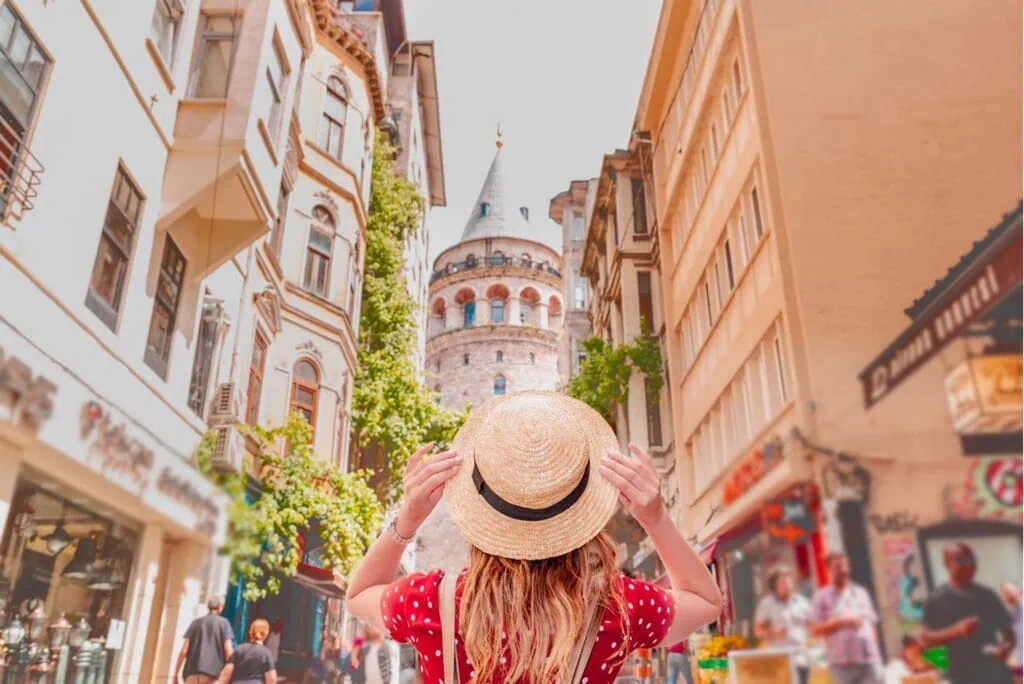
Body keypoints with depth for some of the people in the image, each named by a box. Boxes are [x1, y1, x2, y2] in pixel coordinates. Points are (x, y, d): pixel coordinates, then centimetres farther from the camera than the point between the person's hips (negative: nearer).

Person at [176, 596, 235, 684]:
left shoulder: (196, 622, 15)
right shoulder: (224, 623, 8)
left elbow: (183, 651, 7)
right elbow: (228, 651, -2)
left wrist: (176, 674, 13)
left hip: (192, 673, 3)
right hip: (212, 674, -3)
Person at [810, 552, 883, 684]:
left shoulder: (861, 592, 15)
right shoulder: (821, 596, 1)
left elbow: (873, 624, 18)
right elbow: (815, 630, -5)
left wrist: (876, 652, 9)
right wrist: (841, 622, -15)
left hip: (870, 660, 4)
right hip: (842, 663, -4)